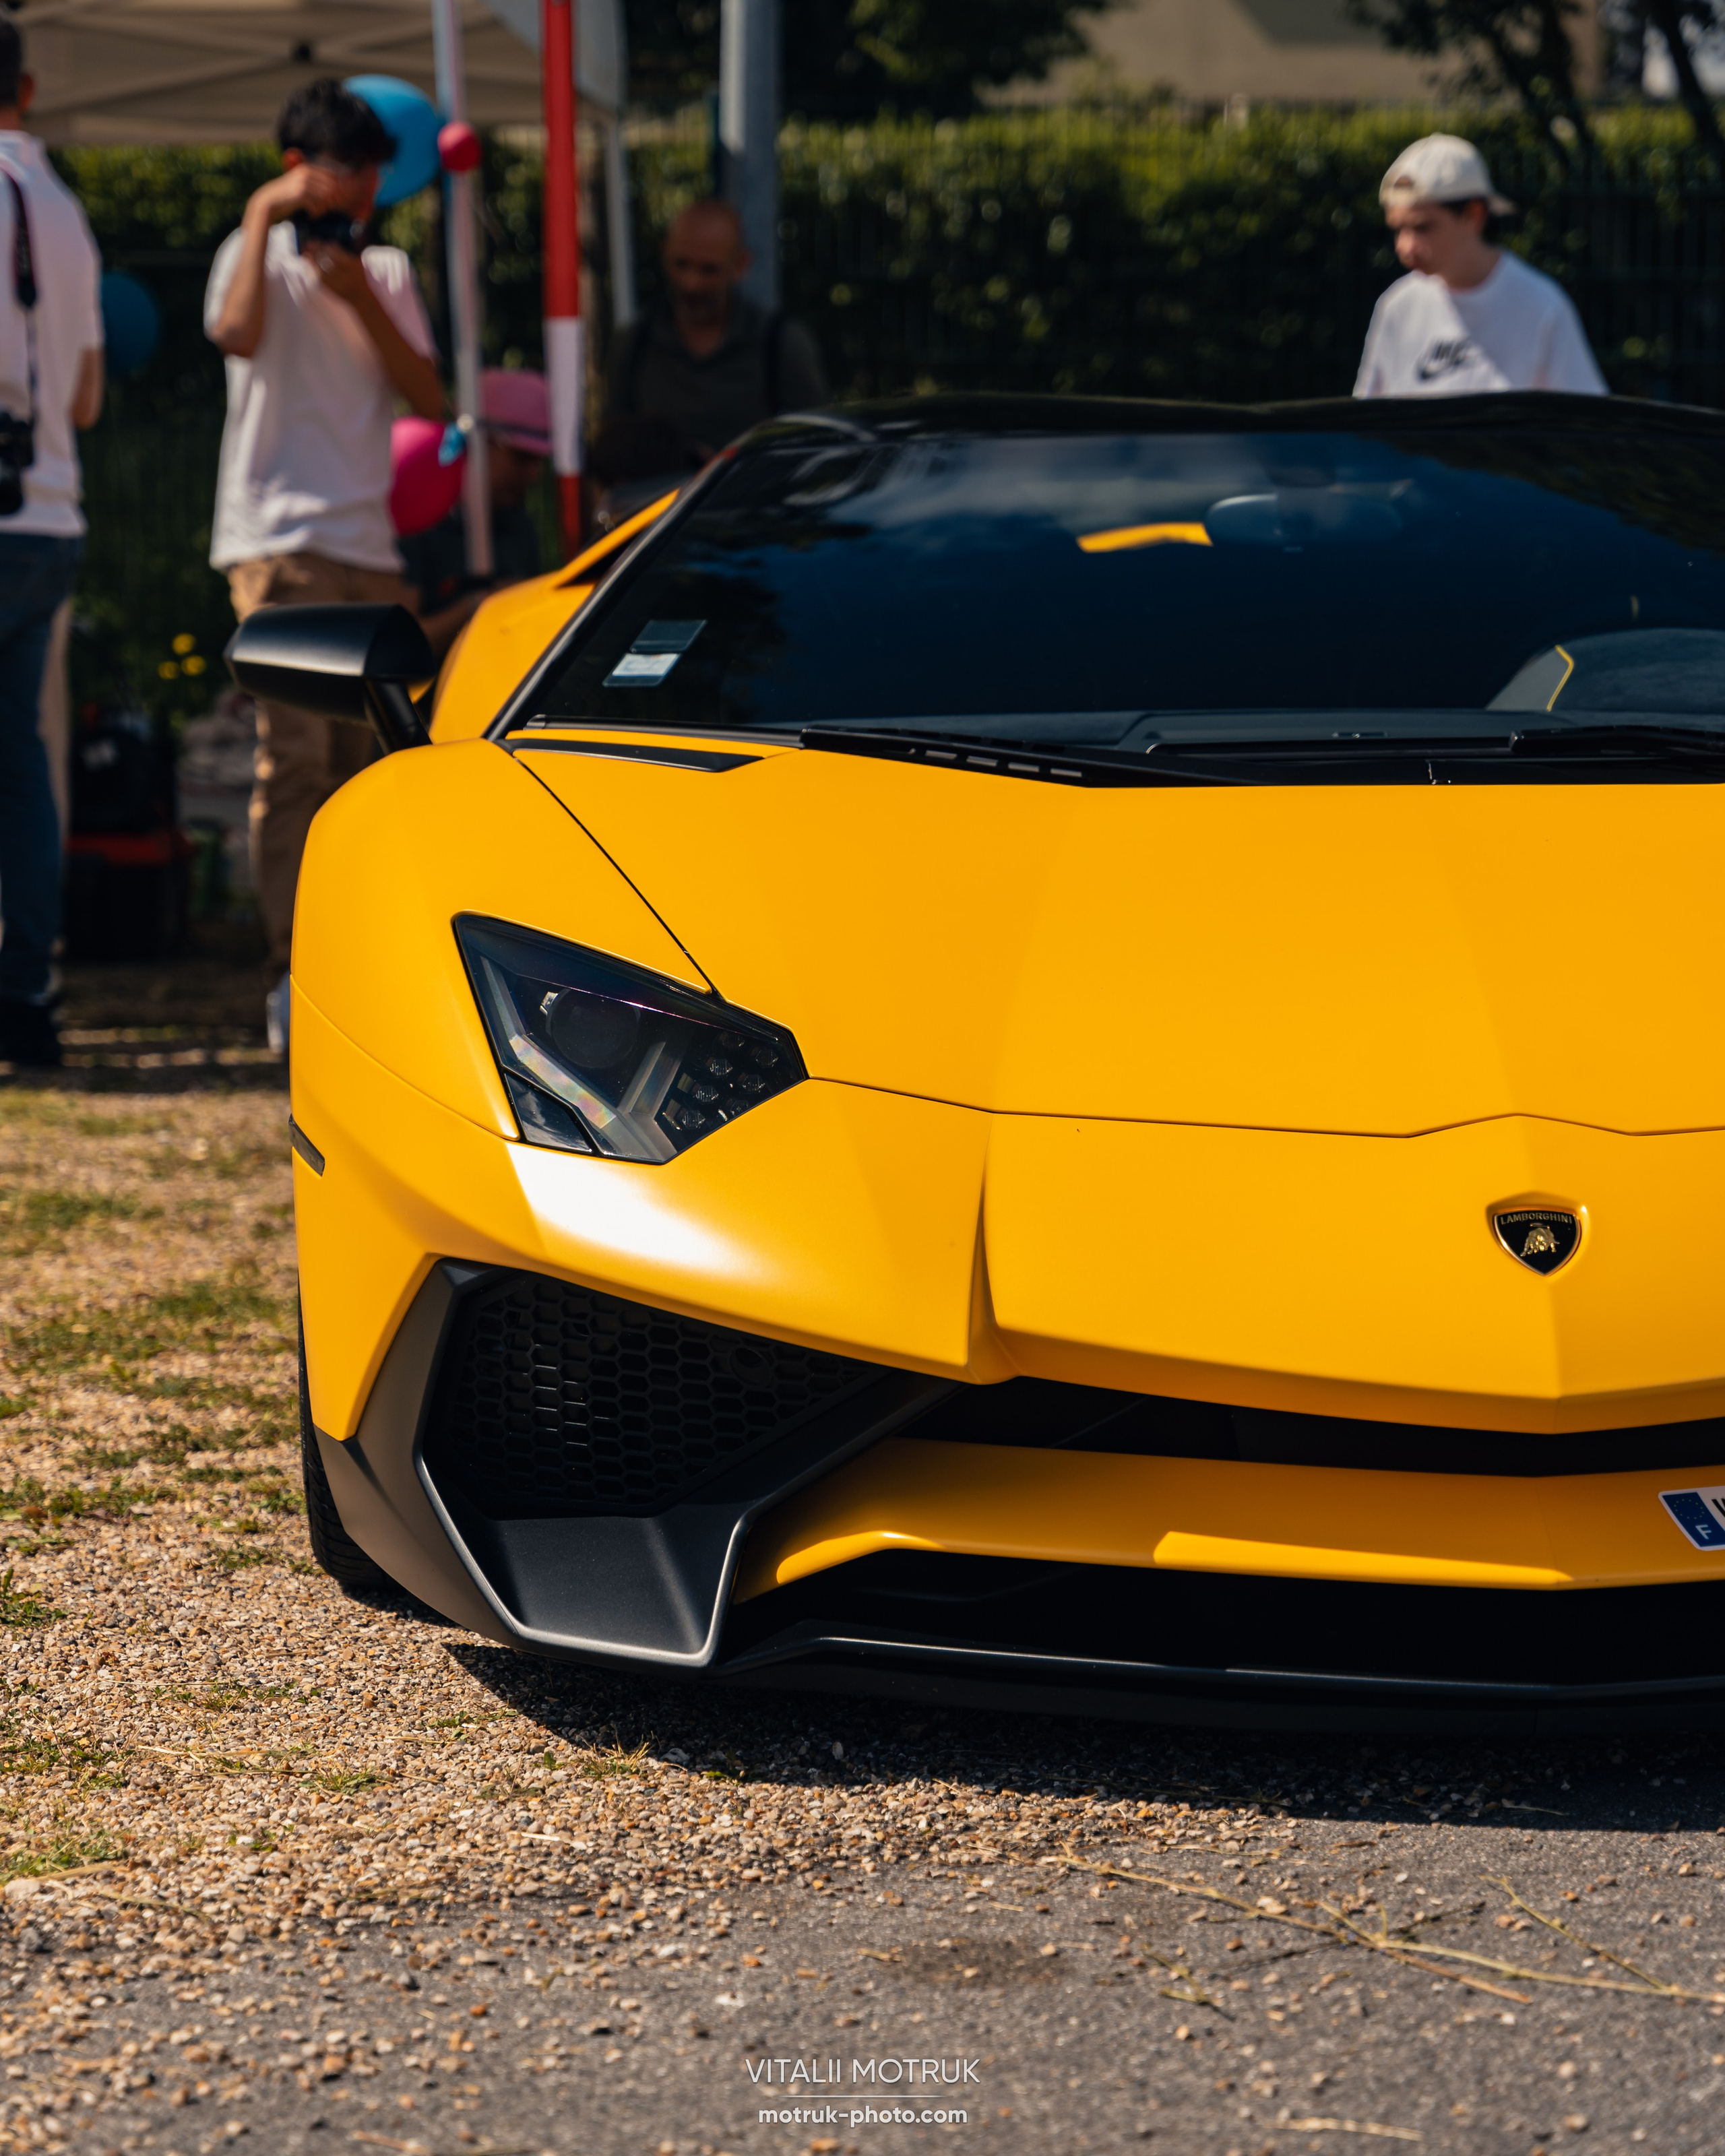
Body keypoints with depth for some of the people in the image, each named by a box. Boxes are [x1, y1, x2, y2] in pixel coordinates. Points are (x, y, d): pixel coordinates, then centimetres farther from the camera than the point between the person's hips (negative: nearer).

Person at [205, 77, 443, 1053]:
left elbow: (429, 396, 8)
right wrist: (264, 215, -12)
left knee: (361, 762, 3)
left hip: (370, 544, 5)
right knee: (295, 755, -14)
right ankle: (295, 974, -18)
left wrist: (361, 300, -3)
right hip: (280, 540, -5)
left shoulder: (389, 270, 19)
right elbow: (238, 332, -20)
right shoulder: (257, 254, 4)